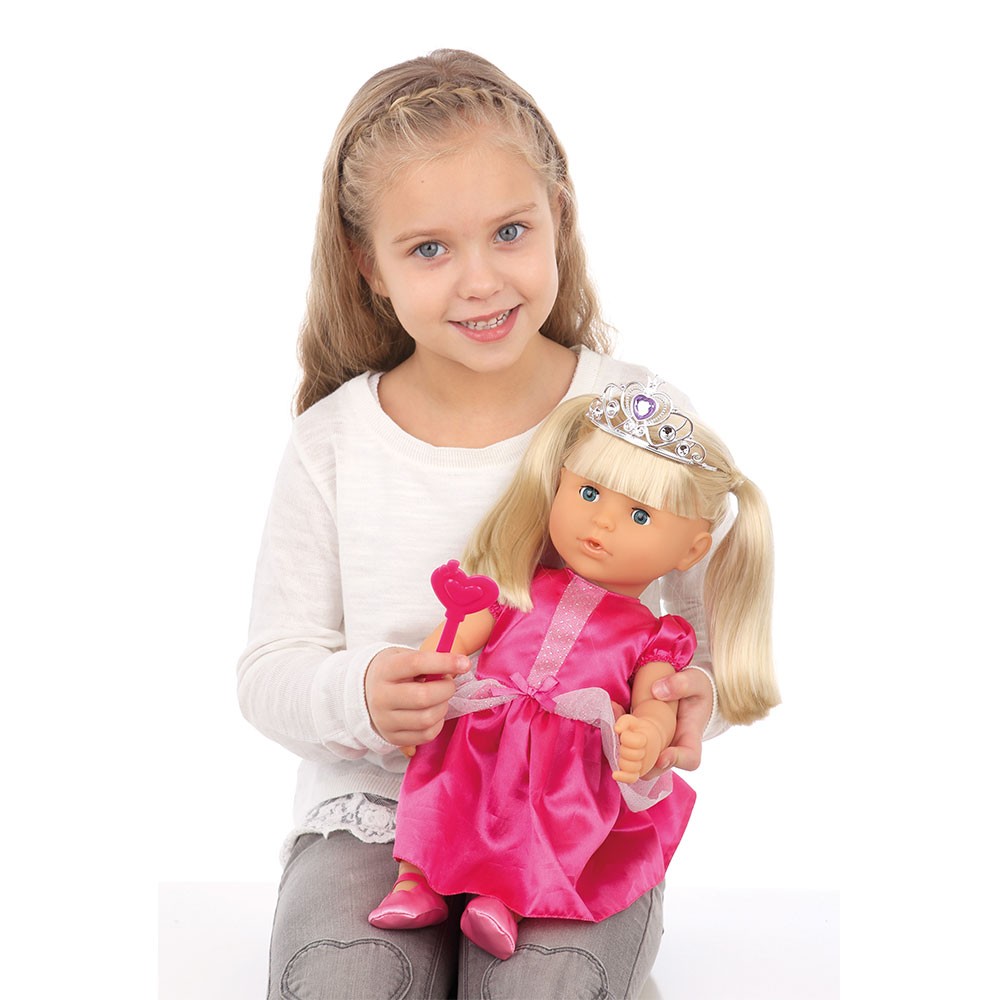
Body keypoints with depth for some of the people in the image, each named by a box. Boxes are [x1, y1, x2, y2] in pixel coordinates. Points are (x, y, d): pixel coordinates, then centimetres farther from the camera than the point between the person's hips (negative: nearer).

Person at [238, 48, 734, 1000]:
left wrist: (692, 702, -19)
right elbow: (270, 668, 3)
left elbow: (701, 628, 4)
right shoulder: (334, 441, -2)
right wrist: (357, 695, -19)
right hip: (376, 813, 1)